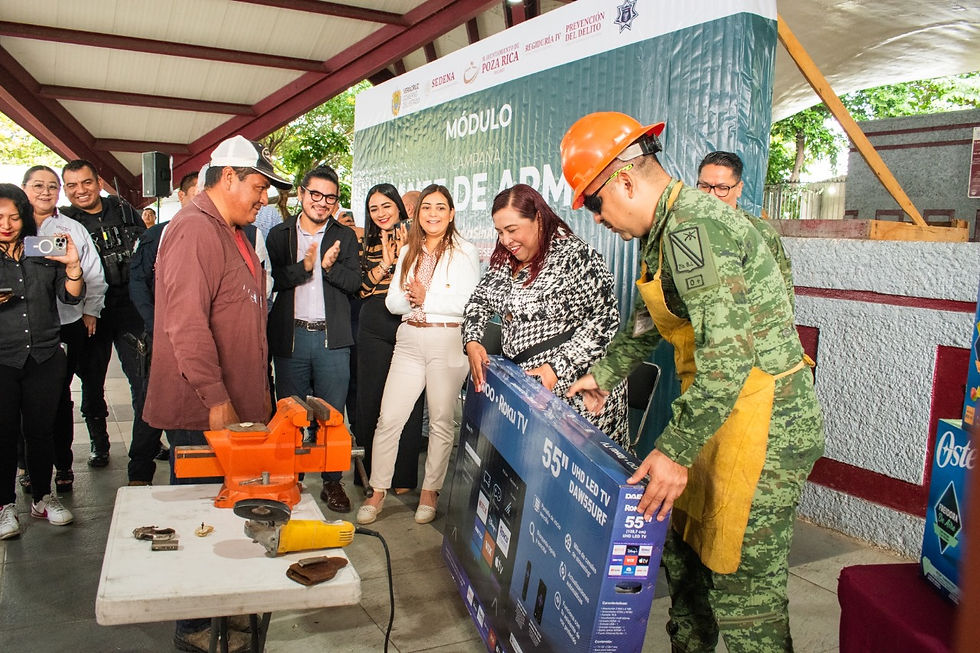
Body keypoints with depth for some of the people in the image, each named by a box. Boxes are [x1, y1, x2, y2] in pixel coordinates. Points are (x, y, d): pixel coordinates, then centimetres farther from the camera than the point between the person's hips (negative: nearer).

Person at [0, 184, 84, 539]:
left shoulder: (43, 253, 9)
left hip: (44, 357, 2)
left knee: (40, 429, 9)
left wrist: (72, 265, -13)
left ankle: (43, 497, 22)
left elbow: (72, 296, 4)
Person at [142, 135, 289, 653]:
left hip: (234, 404, 9)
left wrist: (259, 390, 21)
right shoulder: (195, 230, -16)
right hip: (201, 412, -9)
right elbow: (185, 322, -24)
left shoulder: (232, 232, 16)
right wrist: (216, 399, -22)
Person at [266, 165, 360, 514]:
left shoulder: (345, 237, 10)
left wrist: (330, 266, -17)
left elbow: (354, 282, 0)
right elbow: (271, 279, -4)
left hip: (332, 337, 0)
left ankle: (332, 482, 16)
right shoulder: (280, 234, 7)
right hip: (290, 335, 0)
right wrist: (303, 267, -17)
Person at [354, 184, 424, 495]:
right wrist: (386, 262, -6)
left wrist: (402, 253, -14)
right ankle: (374, 470, 22)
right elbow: (363, 288, 5)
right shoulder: (367, 245, 16)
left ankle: (403, 475, 12)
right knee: (372, 397, 8)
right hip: (375, 326, 4)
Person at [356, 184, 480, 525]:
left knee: (441, 421, 6)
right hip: (409, 341, 4)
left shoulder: (465, 251, -1)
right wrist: (408, 298, -11)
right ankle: (378, 491, 15)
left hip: (448, 341, -4)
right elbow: (393, 301, 10)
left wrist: (427, 299, -10)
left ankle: (430, 491, 21)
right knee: (388, 418, 1)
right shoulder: (408, 252, 15)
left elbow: (469, 303, -11)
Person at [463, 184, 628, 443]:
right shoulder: (504, 261, 11)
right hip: (523, 385, 7)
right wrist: (472, 341, -3)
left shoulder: (576, 255, -13)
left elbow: (604, 320, -17)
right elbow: (480, 301, 17)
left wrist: (556, 368, -22)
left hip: (577, 390, -6)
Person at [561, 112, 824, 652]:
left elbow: (729, 354, -30)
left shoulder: (692, 228, -22)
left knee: (743, 588, -3)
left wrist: (675, 451, -29)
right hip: (722, 411, 10)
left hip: (764, 422, -10)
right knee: (684, 547, 19)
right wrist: (604, 375, 25)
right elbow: (648, 320, 26)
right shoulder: (665, 227, 12)